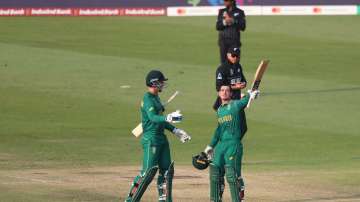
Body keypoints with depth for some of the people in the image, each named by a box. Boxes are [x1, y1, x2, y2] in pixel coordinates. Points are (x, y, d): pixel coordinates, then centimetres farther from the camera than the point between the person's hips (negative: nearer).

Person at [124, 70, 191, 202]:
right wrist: (168, 118, -46)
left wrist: (175, 130, 22)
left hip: (161, 138, 10)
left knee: (167, 169, 9)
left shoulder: (156, 98, 16)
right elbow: (153, 117, -29)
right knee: (149, 171, -10)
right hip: (151, 139, -10)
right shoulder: (147, 99, -14)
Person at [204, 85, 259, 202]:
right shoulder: (219, 110, 17)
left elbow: (245, 101, -15)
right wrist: (211, 146, 24)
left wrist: (251, 96, -37)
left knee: (232, 174, -13)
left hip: (233, 144, -7)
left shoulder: (236, 105, 0)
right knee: (215, 174, 9)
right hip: (220, 145, 7)